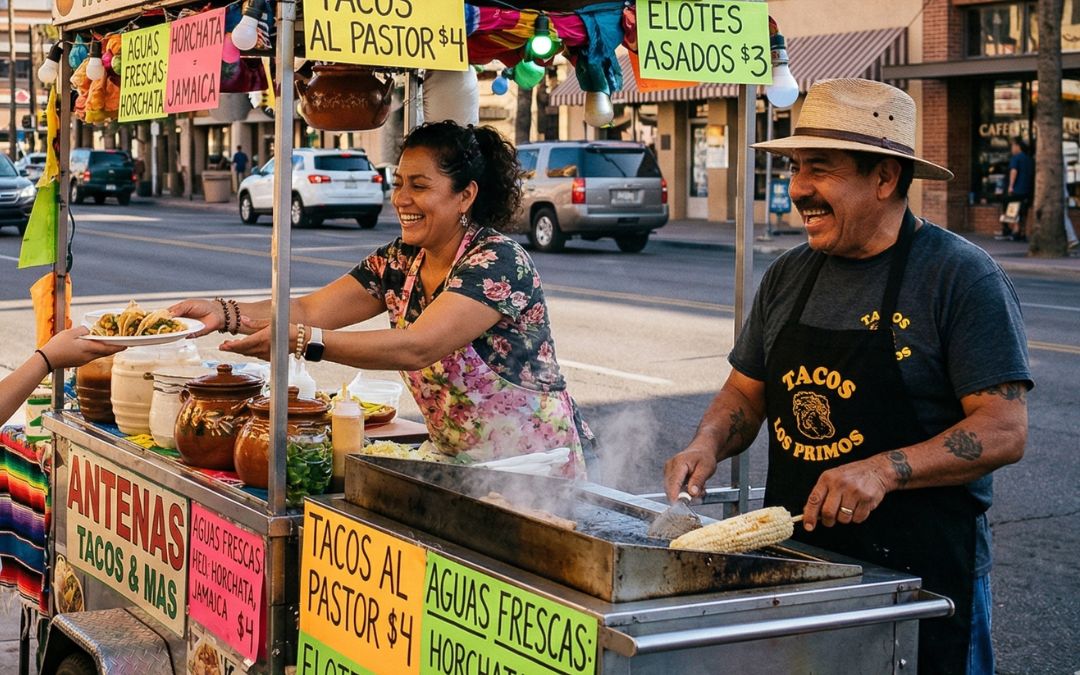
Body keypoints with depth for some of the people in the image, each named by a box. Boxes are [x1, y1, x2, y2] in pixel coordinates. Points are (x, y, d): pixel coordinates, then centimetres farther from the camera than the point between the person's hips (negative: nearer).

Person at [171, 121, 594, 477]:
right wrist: (223, 313, -18)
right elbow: (309, 310, -1)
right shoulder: (399, 262, 5)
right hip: (460, 461, 7)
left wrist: (302, 341, -37)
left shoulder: (499, 262, -19)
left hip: (537, 467, -7)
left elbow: (417, 347, -30)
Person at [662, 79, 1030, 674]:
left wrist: (883, 470, -27)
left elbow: (1004, 430, -16)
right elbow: (746, 392, 17)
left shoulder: (962, 277, -11)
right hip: (794, 560, 6)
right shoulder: (788, 276, 8)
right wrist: (708, 444, -3)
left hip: (922, 576, -5)